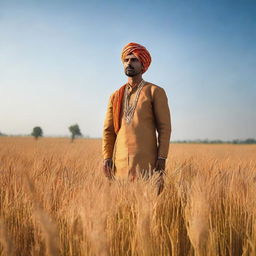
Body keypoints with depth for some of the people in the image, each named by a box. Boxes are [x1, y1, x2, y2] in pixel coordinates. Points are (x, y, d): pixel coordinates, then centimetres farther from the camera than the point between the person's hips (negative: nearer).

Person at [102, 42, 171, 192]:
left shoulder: (155, 92, 5)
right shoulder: (116, 96, 17)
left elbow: (165, 127, 0)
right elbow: (108, 130, 16)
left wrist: (162, 158, -8)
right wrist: (107, 157, 4)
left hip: (146, 162, -3)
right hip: (120, 162, 4)